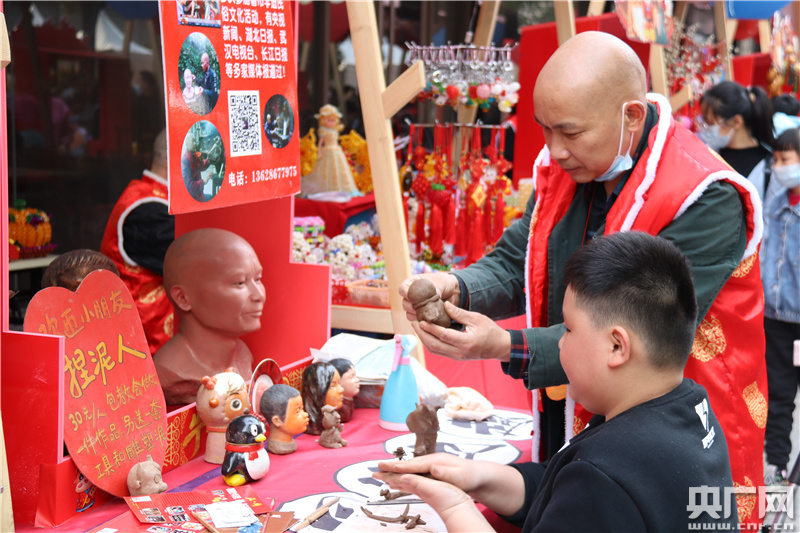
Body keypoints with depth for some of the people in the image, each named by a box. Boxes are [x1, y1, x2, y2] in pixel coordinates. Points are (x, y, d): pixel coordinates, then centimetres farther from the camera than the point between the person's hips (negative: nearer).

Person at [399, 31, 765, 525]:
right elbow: (512, 265, 5)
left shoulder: (706, 202, -22)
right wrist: (455, 288, -18)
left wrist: (509, 349, -34)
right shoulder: (562, 169, 0)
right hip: (564, 426, 6)